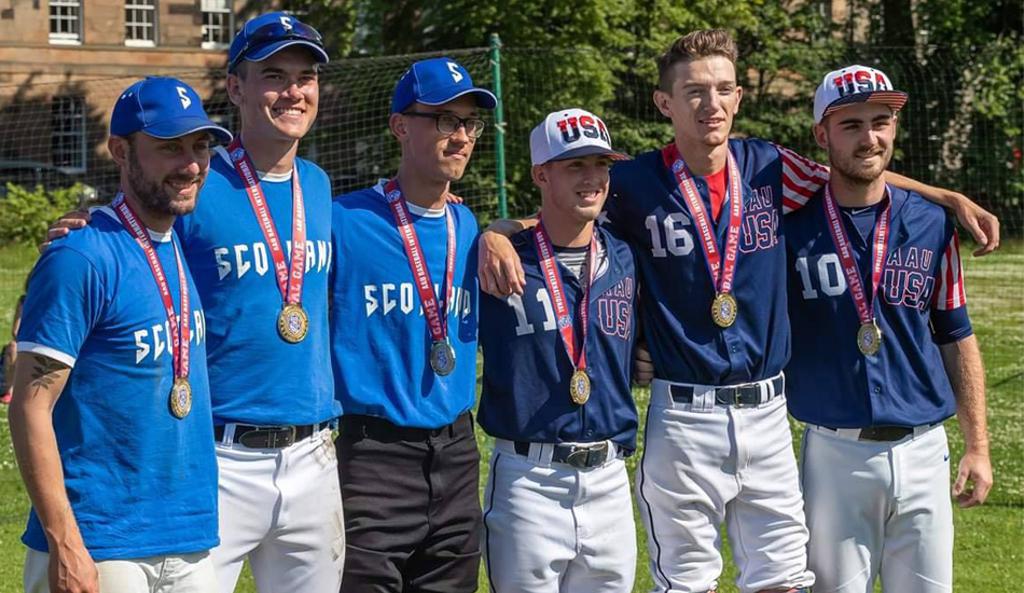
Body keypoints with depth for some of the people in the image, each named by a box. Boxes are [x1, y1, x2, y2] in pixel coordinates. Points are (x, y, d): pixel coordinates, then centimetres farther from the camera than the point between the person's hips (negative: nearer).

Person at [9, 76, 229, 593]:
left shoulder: (189, 249, 9)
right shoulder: (80, 259, -12)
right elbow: (30, 407, -15)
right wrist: (64, 544, -19)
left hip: (192, 546, 7)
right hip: (99, 548, -7)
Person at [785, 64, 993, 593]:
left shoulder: (932, 225, 4)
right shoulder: (790, 226, -3)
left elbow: (956, 339, 9)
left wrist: (977, 446, 7)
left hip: (922, 450, 2)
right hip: (834, 454, -2)